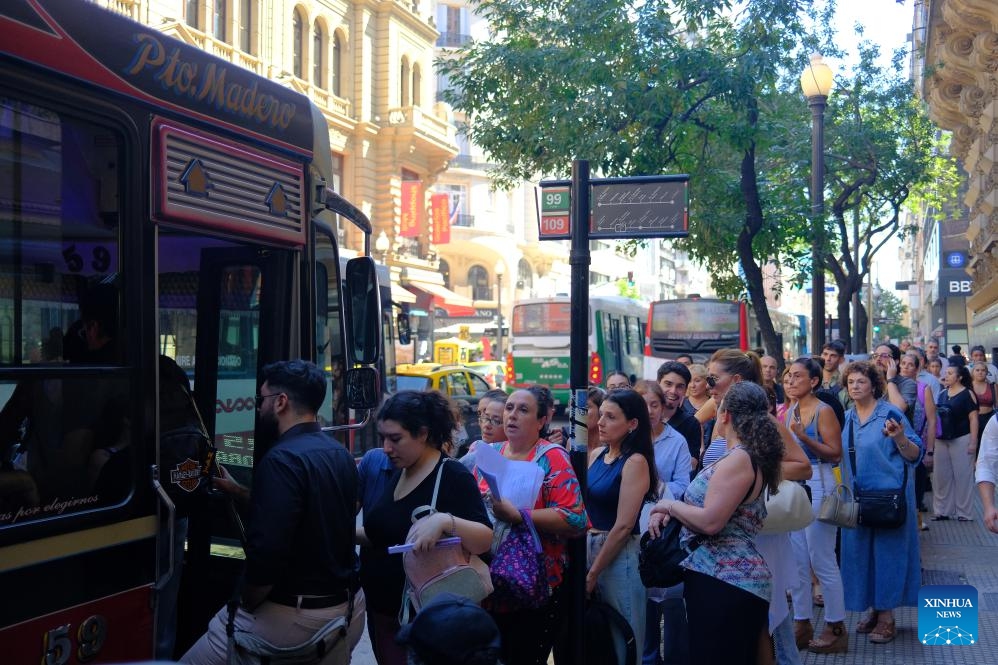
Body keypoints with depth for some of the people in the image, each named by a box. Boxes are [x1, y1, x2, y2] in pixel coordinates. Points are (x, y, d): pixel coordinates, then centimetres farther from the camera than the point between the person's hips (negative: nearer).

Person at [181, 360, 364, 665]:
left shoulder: (282, 459, -19)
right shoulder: (340, 455, 9)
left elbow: (266, 552, -28)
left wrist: (245, 607, -11)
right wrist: (239, 491, 26)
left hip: (294, 614, -9)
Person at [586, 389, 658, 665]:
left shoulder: (636, 462, -14)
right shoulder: (596, 455, 6)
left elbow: (623, 526, -17)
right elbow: (584, 506, 10)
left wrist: (593, 573, -12)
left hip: (619, 556, -6)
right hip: (588, 547, 7)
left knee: (620, 636, 6)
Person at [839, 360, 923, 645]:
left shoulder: (890, 414, -10)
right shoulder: (846, 418, 8)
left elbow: (914, 455, -12)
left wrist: (899, 437, -29)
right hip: (856, 498, 6)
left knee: (887, 552, 0)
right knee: (860, 551, 10)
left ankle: (887, 617, 10)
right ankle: (873, 608, 25)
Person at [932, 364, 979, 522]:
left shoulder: (967, 394, -7)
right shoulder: (942, 394, 9)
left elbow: (973, 418, -11)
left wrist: (973, 442, -16)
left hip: (961, 439, -6)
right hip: (942, 440, 6)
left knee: (963, 475, 1)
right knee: (941, 476, 9)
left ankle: (964, 512, 11)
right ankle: (943, 510, 19)